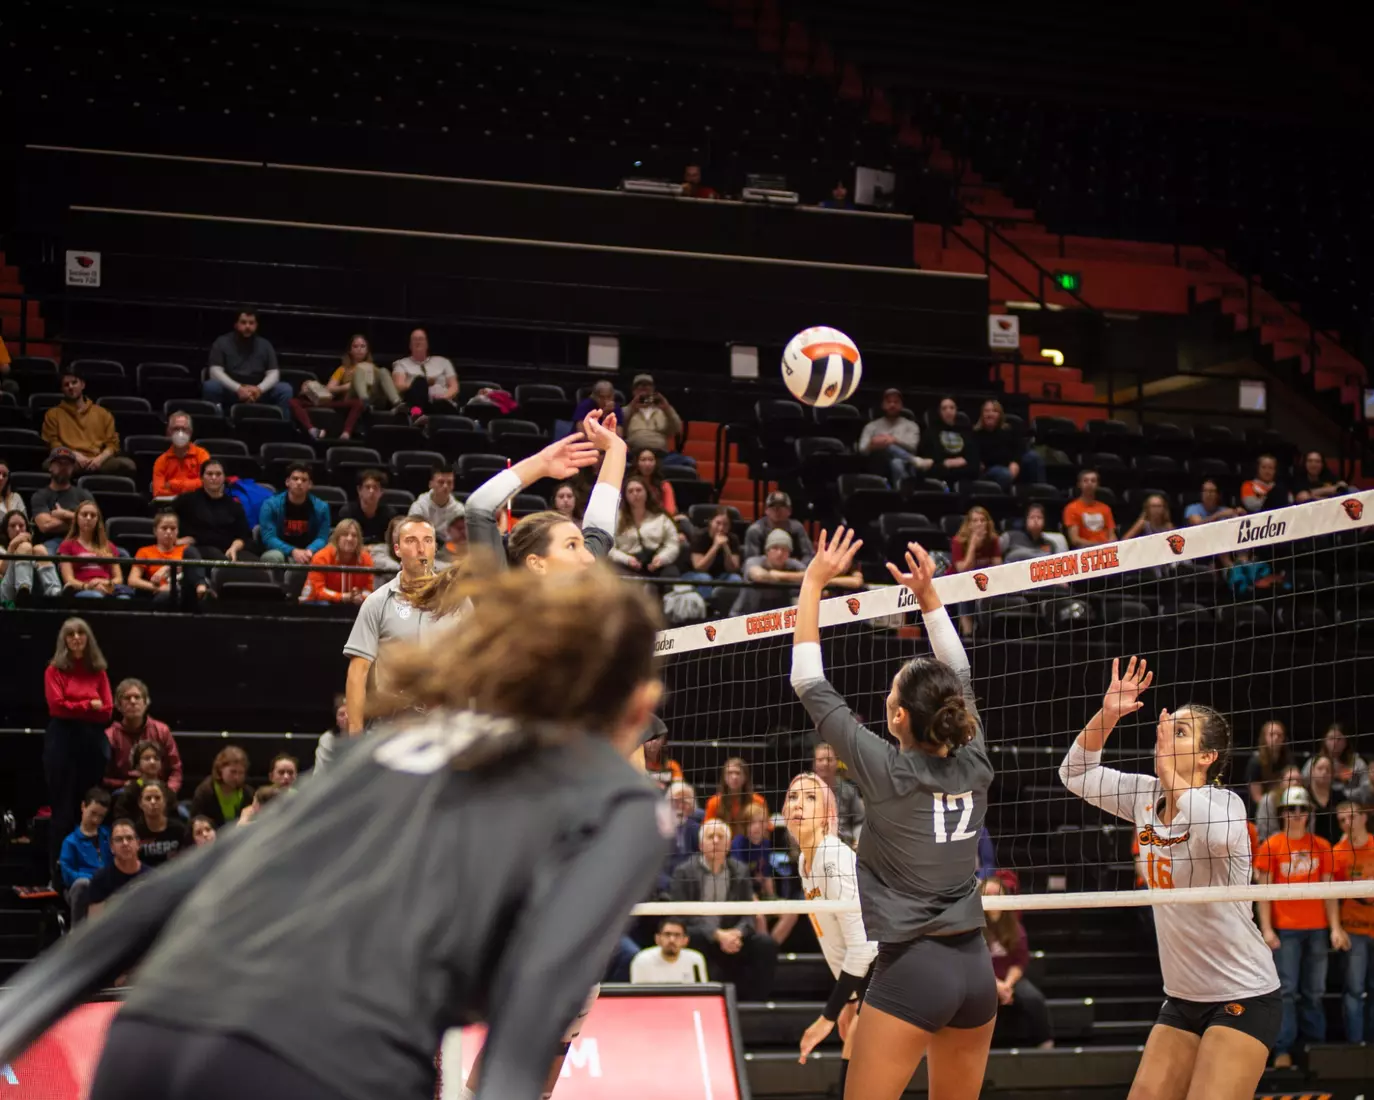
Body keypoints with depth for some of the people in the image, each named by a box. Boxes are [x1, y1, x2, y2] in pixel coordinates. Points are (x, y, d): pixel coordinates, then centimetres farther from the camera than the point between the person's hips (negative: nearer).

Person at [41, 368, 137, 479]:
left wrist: (100, 458, -5)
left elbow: (112, 443, 17)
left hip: (97, 462, 2)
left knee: (127, 464, -32)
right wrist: (74, 455, -8)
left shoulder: (103, 414, 24)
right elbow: (53, 444, 10)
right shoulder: (53, 414, 20)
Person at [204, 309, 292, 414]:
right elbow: (215, 372, -9)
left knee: (285, 389, -19)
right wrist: (238, 389, -24)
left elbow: (273, 373, 2)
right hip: (230, 392, -2)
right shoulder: (222, 343, 1)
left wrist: (260, 389, -21)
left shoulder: (265, 345, 9)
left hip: (257, 394, 2)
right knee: (210, 386, -32)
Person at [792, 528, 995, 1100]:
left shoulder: (887, 770, -10)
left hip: (912, 968, -6)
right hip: (975, 967, 6)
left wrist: (814, 582, 1)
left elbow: (810, 683, -4)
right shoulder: (972, 763, 2)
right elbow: (959, 678, 18)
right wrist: (927, 593, 16)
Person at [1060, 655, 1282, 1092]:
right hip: (1182, 998, 7)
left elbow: (1218, 835, -40)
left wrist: (1171, 774, -28)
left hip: (1243, 997, -7)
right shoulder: (1146, 797, 4)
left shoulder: (1225, 801, -16)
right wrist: (1108, 714, -5)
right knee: (1144, 1095, 2)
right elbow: (1077, 774, 9)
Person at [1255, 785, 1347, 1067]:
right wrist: (1266, 928, -7)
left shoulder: (1321, 847, 7)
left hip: (1316, 929, 3)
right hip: (1285, 930, -2)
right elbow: (1263, 890, 0)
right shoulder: (1271, 846, 1)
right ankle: (1283, 1050, -4)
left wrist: (1335, 927, 2)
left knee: (1314, 992, 8)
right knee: (1286, 991, -4)